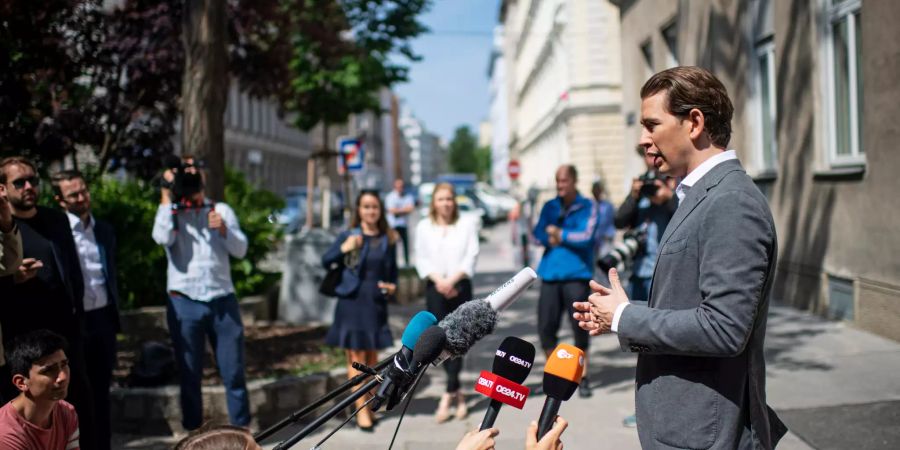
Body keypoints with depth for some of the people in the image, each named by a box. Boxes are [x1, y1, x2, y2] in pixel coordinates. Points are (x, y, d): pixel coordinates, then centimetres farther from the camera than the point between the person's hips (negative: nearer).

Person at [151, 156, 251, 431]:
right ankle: (193, 432, 15)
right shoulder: (170, 212, 7)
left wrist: (224, 230, -15)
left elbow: (240, 250, 3)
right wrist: (166, 195, -9)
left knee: (234, 371, 3)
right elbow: (162, 238, -16)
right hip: (185, 304, -1)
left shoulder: (221, 210, 11)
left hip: (223, 301, 1)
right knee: (189, 373, 6)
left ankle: (242, 428, 12)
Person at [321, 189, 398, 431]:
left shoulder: (388, 239, 5)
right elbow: (325, 261, -3)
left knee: (372, 356, 10)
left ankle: (369, 405, 22)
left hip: (376, 303, 3)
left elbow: (392, 270, 14)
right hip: (352, 301, -3)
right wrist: (343, 249, -18)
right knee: (355, 356, -1)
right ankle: (361, 408, 5)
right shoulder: (348, 236, -2)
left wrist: (393, 286, -5)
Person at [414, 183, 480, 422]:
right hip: (434, 288, 1)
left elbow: (471, 257, -2)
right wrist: (438, 280, -12)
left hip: (460, 287, -1)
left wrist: (452, 279, -14)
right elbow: (421, 259, 3)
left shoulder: (467, 225, 6)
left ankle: (448, 395, -5)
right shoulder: (424, 227, 10)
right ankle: (457, 393, 16)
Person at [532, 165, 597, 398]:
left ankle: (582, 377, 13)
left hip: (577, 274, -3)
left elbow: (585, 236, -11)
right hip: (550, 274, 4)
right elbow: (538, 234, 3)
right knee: (546, 328, 0)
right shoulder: (549, 207, 13)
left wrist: (559, 234, -3)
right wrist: (560, 238, -13)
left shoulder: (588, 207, 1)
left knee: (579, 327, -2)